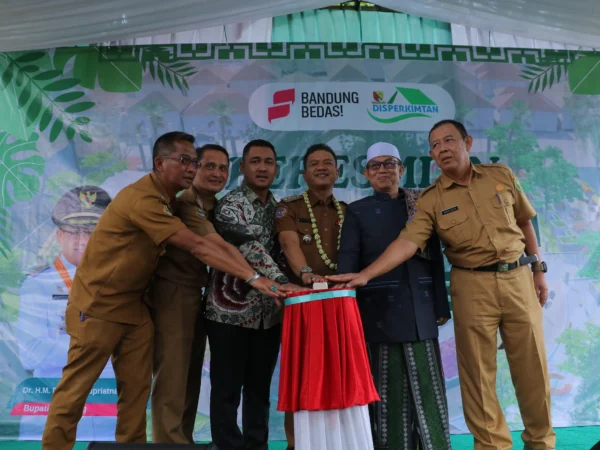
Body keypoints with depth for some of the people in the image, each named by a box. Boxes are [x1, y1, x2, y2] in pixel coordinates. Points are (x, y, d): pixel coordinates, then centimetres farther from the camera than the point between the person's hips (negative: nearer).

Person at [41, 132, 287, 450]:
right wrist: (251, 277, -29)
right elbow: (197, 247, -29)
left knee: (136, 386, 8)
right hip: (97, 303, -8)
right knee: (76, 386, 5)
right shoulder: (143, 198, -25)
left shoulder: (165, 197, 4)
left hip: (133, 304, 8)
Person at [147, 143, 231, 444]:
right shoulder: (184, 203, -15)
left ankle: (184, 441, 28)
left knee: (191, 378, 15)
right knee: (173, 379, -3)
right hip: (173, 295, -9)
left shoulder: (215, 207, 11)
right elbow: (217, 247, -25)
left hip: (198, 295, 9)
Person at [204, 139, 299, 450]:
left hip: (269, 314, 6)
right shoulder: (229, 205, -8)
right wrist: (282, 282, -34)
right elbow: (250, 248, -23)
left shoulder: (277, 207, 12)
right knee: (227, 389, 5)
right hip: (231, 311, -5)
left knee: (260, 389, 15)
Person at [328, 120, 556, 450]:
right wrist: (365, 274, -27)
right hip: (472, 285, -2)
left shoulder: (501, 175, 5)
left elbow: (524, 223, 14)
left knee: (532, 364, 9)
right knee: (477, 370, 2)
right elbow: (407, 242, -15)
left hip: (517, 276, 2)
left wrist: (538, 269, 13)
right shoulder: (431, 200, -4)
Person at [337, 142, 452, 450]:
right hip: (381, 309, -2)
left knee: (428, 386, 6)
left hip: (419, 308, 2)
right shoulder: (357, 212, 6)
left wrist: (440, 305, 6)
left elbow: (435, 258, 10)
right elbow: (347, 261, -1)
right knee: (389, 387, 4)